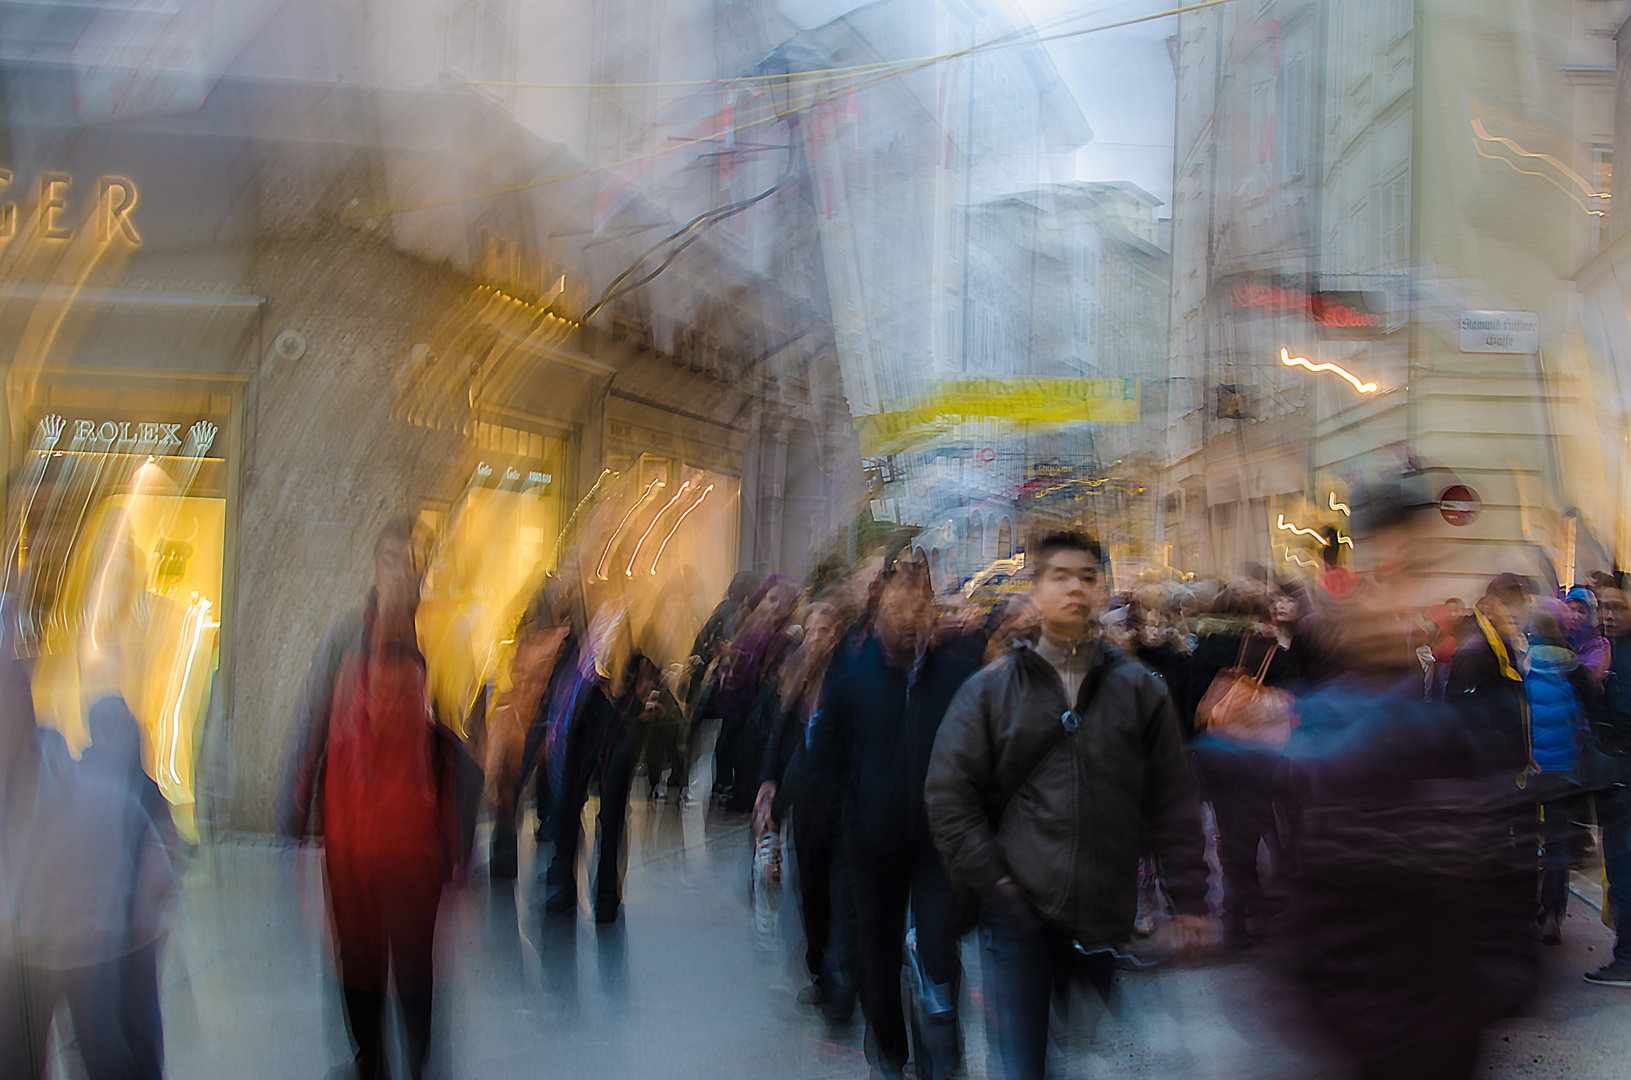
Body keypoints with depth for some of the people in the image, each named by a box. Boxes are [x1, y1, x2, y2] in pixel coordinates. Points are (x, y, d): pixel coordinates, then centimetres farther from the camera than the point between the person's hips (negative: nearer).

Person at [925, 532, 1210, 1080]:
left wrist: (1188, 901, 2)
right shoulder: (991, 687, 4)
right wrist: (992, 883, -5)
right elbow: (948, 792, 2)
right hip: (1018, 915, -1)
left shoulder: (1140, 690, 7)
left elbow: (1174, 804, 7)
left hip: (1107, 921, 2)